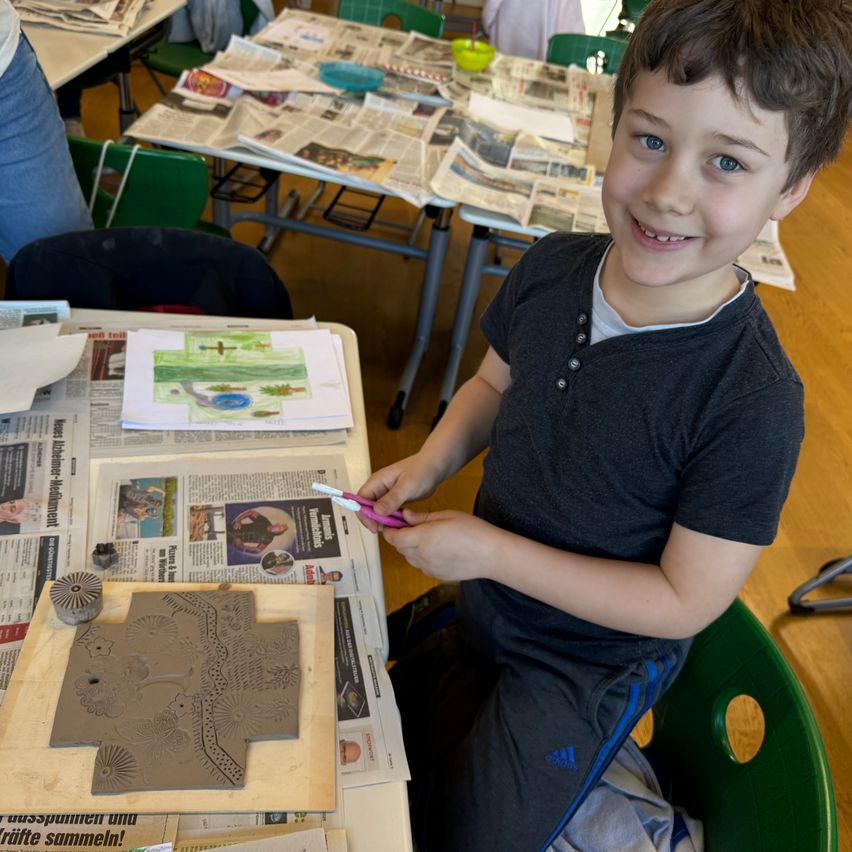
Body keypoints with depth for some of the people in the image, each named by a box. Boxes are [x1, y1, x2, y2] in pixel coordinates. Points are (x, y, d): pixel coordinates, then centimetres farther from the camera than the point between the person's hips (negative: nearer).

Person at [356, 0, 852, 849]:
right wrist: (429, 462, -13)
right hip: (481, 608, 6)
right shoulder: (550, 269, -16)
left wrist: (493, 551, -27)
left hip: (585, 669, -5)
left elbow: (686, 601, -24)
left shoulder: (752, 403, -32)